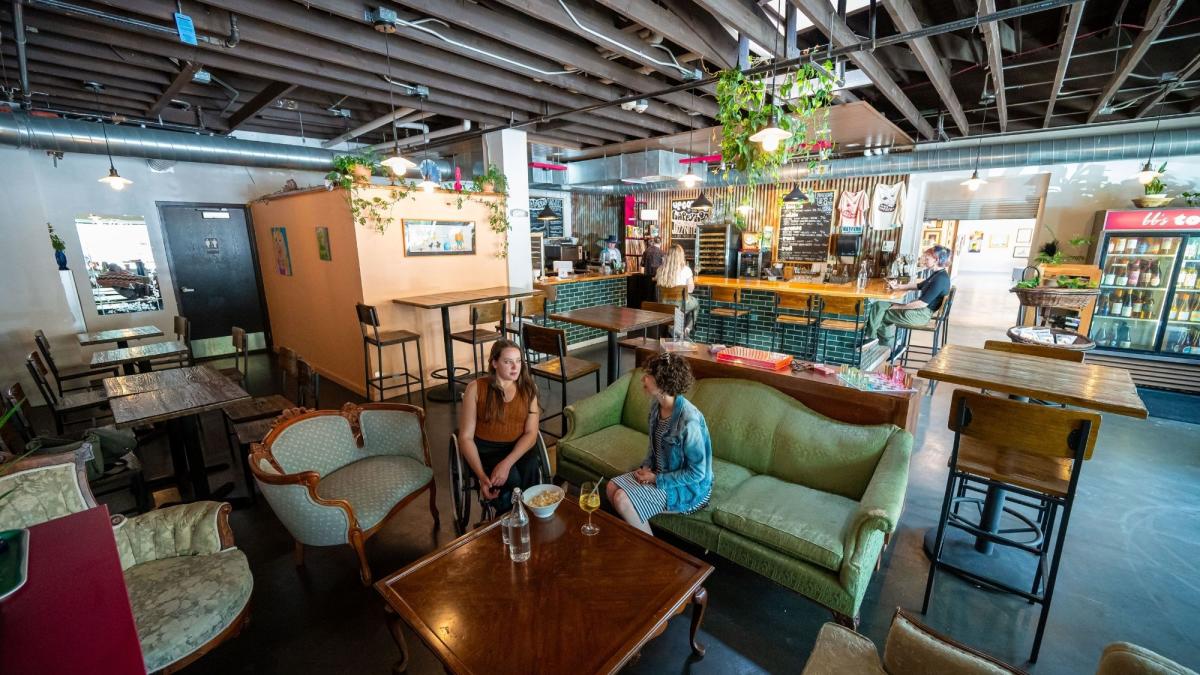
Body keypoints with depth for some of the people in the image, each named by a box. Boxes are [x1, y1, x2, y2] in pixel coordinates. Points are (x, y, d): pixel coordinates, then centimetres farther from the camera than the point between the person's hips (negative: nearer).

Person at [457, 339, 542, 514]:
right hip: (484, 450, -2)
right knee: (512, 478, -30)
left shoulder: (528, 388, -1)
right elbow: (466, 437, -9)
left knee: (530, 468, -30)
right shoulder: (476, 389, -8)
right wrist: (481, 476, -23)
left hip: (518, 449, 2)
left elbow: (531, 433, -7)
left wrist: (506, 463, -25)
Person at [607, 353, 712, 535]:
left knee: (623, 500, -18)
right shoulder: (656, 404, -6)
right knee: (612, 487, -5)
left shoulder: (689, 420, -31)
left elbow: (697, 473, -23)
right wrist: (646, 466, -6)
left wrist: (657, 479, -19)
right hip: (659, 473, 8)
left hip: (688, 487, -8)